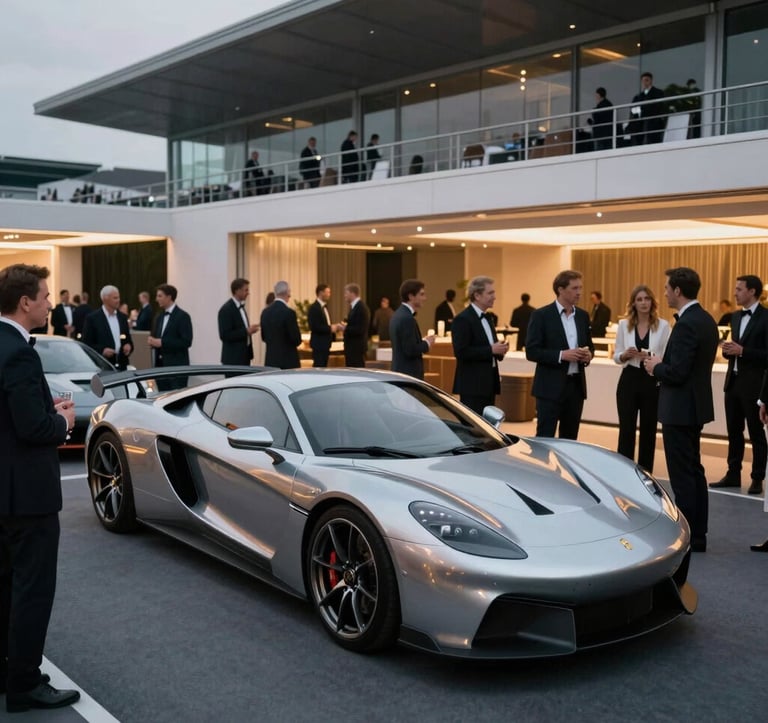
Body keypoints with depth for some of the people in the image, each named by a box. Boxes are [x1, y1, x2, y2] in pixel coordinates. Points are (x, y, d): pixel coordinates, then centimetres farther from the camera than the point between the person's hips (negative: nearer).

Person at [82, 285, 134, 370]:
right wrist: (102, 350, -19)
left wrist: (129, 346, -3)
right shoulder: (92, 318, -2)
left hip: (121, 366, 5)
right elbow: (86, 344, -4)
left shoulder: (122, 317, 13)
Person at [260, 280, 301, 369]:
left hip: (270, 360, 7)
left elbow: (264, 337, 13)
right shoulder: (288, 312, -15)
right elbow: (297, 340, -13)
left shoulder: (265, 312, 5)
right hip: (288, 360, -6)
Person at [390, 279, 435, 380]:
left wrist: (422, 341, 8)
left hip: (400, 371, 10)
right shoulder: (407, 318, -19)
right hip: (409, 375, -10)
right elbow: (410, 350, -23)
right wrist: (426, 343, -7)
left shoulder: (398, 315, 11)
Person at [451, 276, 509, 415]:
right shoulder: (462, 319, -12)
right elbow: (461, 352, -21)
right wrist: (491, 350, -20)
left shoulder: (486, 318, 16)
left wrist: (499, 349, 1)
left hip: (488, 383, 9)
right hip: (472, 385, -9)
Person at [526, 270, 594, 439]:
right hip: (551, 387, -6)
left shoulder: (582, 315, 11)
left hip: (576, 385, 6)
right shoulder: (541, 315, -7)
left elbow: (589, 345, 21)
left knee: (570, 439, 11)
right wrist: (561, 355, -21)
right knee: (544, 438, -4)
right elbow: (531, 352, -11)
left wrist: (589, 354, -2)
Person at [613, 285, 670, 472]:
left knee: (648, 430, 8)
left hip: (653, 382, -1)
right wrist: (625, 355, -14)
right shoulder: (624, 324, 4)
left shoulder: (663, 325, -2)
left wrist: (651, 357, -20)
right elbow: (616, 356, 8)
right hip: (629, 380, 1)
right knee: (626, 430, 0)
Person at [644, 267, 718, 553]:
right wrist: (662, 364, 9)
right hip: (695, 404, 10)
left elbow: (676, 372, -25)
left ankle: (686, 537, 5)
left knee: (683, 475, -2)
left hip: (680, 408, -10)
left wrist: (656, 367, -6)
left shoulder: (686, 324, -21)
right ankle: (697, 534, 24)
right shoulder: (706, 320, 10)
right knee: (693, 471, 16)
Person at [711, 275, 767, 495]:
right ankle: (733, 474, 22)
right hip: (733, 381, 7)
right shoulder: (736, 317, 13)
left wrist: (742, 351, -21)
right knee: (734, 431, 13)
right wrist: (728, 350, 0)